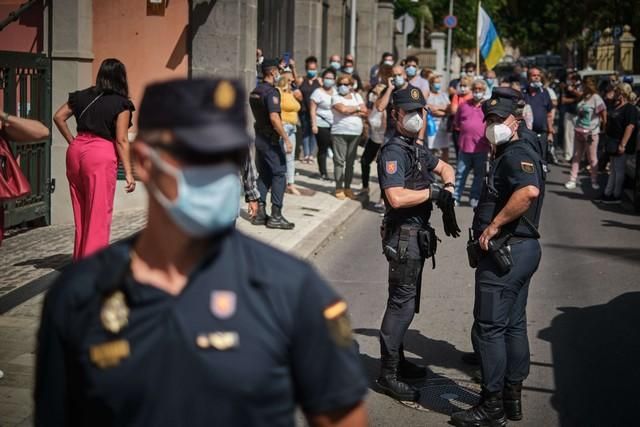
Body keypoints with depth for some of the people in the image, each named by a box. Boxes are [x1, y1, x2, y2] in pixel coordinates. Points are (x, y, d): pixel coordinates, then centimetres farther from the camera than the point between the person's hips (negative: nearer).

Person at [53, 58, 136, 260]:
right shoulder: (121, 104, -5)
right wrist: (128, 173, -7)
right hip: (101, 154, -6)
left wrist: (72, 141, 14)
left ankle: (80, 258, 25)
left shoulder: (82, 96, 10)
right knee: (99, 212, 2)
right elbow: (121, 140, -9)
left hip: (76, 151, 6)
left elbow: (59, 117, 10)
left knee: (81, 210, 16)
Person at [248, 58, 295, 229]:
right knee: (279, 174, -3)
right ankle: (275, 216, -5)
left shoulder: (254, 92, 11)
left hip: (259, 137, 9)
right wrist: (286, 139, -24)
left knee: (264, 175, 13)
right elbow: (274, 118, -26)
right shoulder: (271, 92, -17)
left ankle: (260, 213, 12)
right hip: (271, 140, -9)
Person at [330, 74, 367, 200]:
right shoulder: (336, 97, 1)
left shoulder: (356, 96, 14)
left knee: (350, 161, 6)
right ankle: (339, 188, 0)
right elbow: (342, 109, -17)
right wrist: (357, 108, -3)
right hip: (339, 132, -4)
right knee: (339, 161, -4)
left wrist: (349, 111, -8)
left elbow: (365, 112, 3)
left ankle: (347, 187, 13)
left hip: (355, 133, 4)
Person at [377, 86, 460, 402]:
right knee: (402, 303, -5)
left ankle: (397, 361, 32)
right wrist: (433, 192, -18)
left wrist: (448, 190, 7)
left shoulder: (417, 148, 12)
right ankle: (388, 374, 3)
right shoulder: (393, 151, -18)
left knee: (406, 302, 19)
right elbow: (396, 197, -30)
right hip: (403, 236, -10)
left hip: (417, 236, 10)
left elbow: (445, 168, 28)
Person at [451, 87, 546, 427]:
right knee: (513, 325, 16)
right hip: (522, 249, 11)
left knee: (488, 328, -4)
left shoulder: (516, 154, -17)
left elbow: (529, 191, -36)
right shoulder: (512, 153, 16)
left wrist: (493, 225, -29)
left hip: (505, 251, -11)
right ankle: (512, 397, 26)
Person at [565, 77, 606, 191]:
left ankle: (594, 181, 16)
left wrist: (604, 126, -4)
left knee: (592, 158, 5)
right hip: (579, 131, 6)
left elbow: (604, 114, -11)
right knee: (576, 156, 9)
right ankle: (572, 180, 13)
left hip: (591, 133, -6)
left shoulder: (596, 98, -13)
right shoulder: (582, 97, 7)